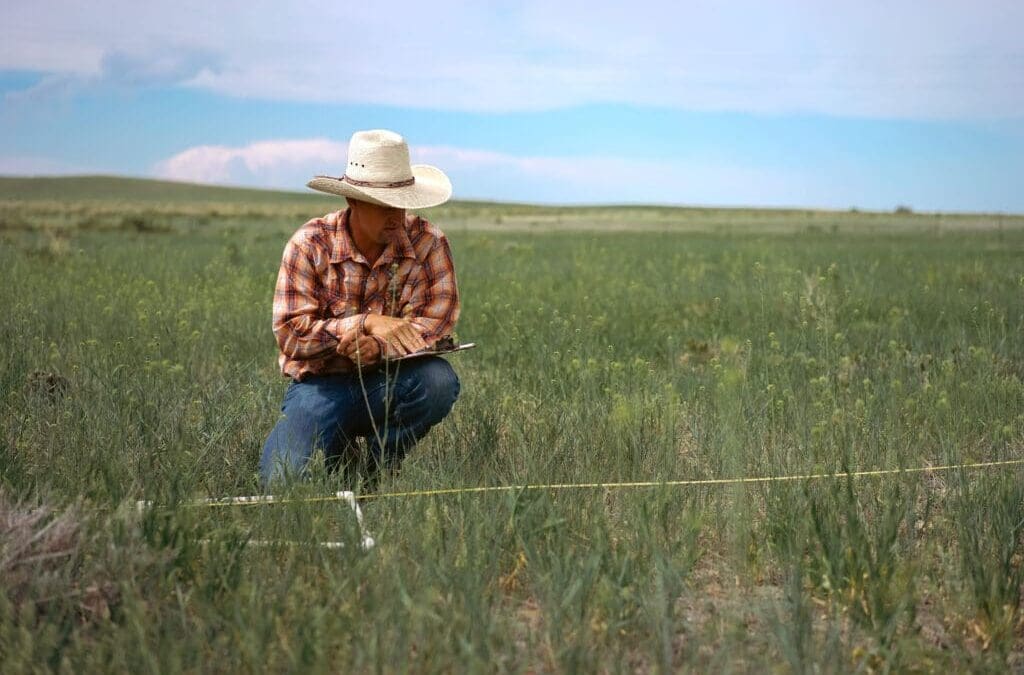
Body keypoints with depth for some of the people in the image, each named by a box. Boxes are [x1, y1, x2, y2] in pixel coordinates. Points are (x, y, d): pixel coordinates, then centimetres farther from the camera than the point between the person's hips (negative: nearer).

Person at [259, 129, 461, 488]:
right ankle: (338, 454, 13)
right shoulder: (309, 245, -9)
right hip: (321, 385, -2)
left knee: (439, 380, -32)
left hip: (387, 382, 2)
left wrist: (379, 346, -31)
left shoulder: (427, 243, -6)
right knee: (282, 478, -25)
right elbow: (290, 333, -16)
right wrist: (367, 323, -28)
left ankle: (378, 469, -4)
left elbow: (439, 320, -13)